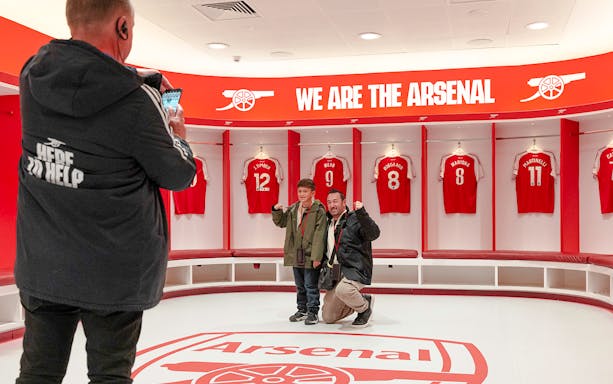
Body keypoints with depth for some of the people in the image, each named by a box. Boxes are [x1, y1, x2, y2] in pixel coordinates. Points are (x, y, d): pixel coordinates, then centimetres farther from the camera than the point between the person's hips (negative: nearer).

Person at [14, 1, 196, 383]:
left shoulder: (33, 76, -4)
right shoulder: (136, 101, -19)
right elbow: (179, 175, -6)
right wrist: (177, 135, 12)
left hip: (41, 264, 5)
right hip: (114, 269, -5)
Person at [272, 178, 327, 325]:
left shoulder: (319, 211, -12)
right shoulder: (293, 209, 6)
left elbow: (319, 235, -16)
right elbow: (280, 222, 21)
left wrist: (316, 256, -19)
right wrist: (277, 211, 0)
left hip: (310, 256, -7)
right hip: (296, 255, 7)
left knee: (311, 285, 0)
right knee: (299, 285, 18)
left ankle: (313, 312, 11)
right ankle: (302, 310, 31)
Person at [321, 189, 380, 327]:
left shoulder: (354, 219, -9)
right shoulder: (329, 224, 13)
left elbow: (374, 234, -27)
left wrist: (362, 213, -36)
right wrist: (325, 262, 13)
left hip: (356, 271, -7)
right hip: (336, 274, 7)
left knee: (342, 290, -40)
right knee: (328, 317, 7)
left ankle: (365, 306, -8)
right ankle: (357, 302, 27)